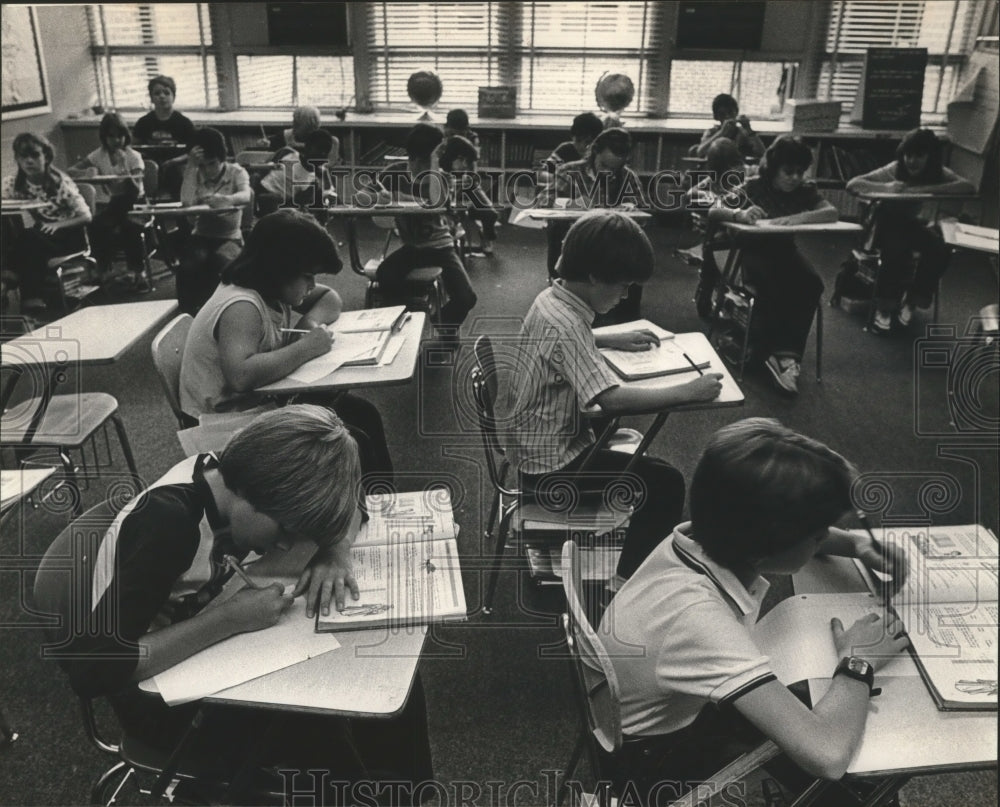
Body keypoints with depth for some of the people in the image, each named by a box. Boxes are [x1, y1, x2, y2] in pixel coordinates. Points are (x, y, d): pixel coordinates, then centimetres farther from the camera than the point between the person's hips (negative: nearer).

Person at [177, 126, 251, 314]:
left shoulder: (236, 172, 0)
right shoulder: (195, 175, 9)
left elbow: (246, 196, -23)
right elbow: (186, 203, -10)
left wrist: (228, 199, -47)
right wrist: (191, 167, -11)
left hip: (229, 237, -2)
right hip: (201, 236, 2)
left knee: (223, 263, -36)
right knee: (189, 267, -30)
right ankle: (188, 315, -14)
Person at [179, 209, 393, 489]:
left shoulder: (271, 290, 0)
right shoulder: (241, 308, -27)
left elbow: (330, 299, 14)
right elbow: (241, 376, -44)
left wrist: (311, 322, -9)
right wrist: (307, 347, -32)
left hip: (265, 403, 10)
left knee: (362, 413, 7)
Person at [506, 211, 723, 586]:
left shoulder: (552, 298, -1)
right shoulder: (564, 326, -29)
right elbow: (613, 399, -37)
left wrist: (613, 340, 9)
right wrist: (688, 391, -29)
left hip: (536, 444, 10)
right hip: (551, 468, -10)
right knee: (666, 483, -7)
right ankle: (628, 581, 7)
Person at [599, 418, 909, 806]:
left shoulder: (712, 537, -17)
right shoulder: (695, 616, -40)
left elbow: (793, 532, 7)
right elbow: (827, 755, -45)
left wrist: (856, 545, -11)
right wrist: (857, 661, -28)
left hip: (685, 710, 7)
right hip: (656, 765, -7)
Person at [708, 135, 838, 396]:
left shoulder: (805, 190, 1)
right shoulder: (753, 188, -9)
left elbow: (832, 212, -14)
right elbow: (712, 212, -18)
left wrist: (800, 217, -33)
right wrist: (739, 213, -40)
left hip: (785, 250, 4)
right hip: (754, 250, -4)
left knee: (811, 284, -26)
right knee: (770, 286, -36)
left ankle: (789, 353, -27)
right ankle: (779, 353, -28)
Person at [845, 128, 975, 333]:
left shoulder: (938, 173, -14)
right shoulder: (894, 169, -20)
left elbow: (969, 187, -31)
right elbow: (852, 184, -27)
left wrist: (925, 189, -43)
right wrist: (886, 187, -44)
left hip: (914, 224, 3)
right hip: (889, 223, -3)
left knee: (941, 250, -26)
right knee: (896, 249, -35)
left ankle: (912, 299, -4)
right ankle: (884, 306, -16)